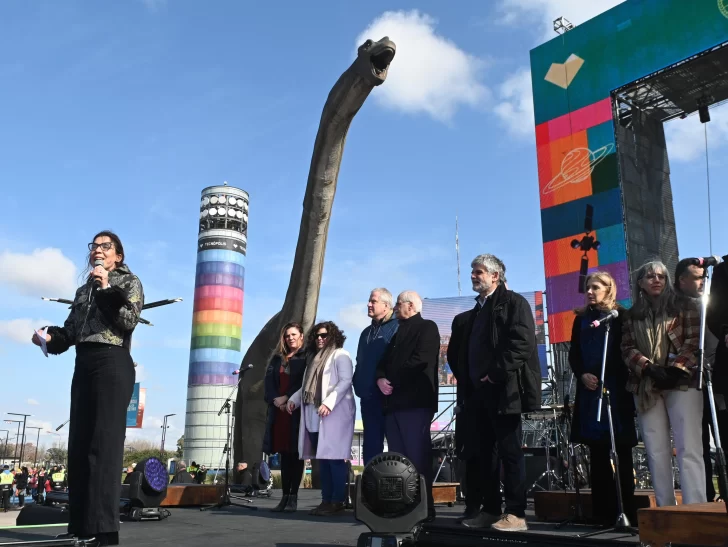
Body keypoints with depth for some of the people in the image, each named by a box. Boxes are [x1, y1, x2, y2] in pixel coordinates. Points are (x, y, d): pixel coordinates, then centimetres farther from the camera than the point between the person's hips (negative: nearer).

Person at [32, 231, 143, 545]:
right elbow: (71, 330, 17)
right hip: (83, 366, 7)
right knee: (79, 443, 2)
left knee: (103, 443, -14)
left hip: (112, 363, -7)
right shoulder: (84, 289, 24)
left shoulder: (128, 281, 7)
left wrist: (107, 289, -11)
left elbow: (129, 320, -8)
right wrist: (50, 338, -1)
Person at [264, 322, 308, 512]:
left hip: (297, 409, -4)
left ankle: (293, 497, -2)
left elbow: (305, 382, -7)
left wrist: (287, 397, -12)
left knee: (295, 453, -3)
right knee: (284, 453, 4)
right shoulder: (278, 358, 18)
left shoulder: (307, 357, 4)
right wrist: (275, 400, -8)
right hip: (279, 409, 4)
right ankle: (285, 496, 5)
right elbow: (269, 380, 8)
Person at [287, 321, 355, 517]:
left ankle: (337, 501, -7)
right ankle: (326, 500, 9)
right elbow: (307, 386, 27)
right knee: (322, 458, 6)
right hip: (314, 417, 8)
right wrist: (294, 399, 11)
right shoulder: (315, 358, 24)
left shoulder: (340, 355, -1)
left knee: (334, 457, -10)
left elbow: (345, 381, -14)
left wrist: (328, 403, -23)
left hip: (334, 415, -8)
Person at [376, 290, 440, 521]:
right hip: (394, 401, 8)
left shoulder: (427, 328, 0)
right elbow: (384, 362, 20)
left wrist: (393, 381, -8)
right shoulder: (399, 333, 25)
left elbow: (420, 361, -13)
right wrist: (381, 378, -2)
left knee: (417, 457, -8)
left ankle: (423, 508, -3)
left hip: (415, 401, -8)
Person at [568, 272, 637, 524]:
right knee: (597, 453, 4)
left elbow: (625, 353, -3)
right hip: (589, 392, 4)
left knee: (621, 453, -3)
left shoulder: (620, 317, 4)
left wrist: (602, 379, -11)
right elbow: (574, 354, 11)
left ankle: (626, 512, 2)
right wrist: (583, 376, -6)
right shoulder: (581, 319, 15)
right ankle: (602, 512, 7)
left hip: (616, 390, -3)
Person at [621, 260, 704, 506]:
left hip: (682, 383, -3)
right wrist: (648, 367, -11)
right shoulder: (633, 315, 15)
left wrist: (675, 369, -14)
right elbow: (627, 348, 7)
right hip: (646, 387, 3)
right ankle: (665, 510, 6)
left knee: (688, 448, -11)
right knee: (656, 452, 1)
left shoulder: (684, 306, 9)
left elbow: (694, 341, 0)